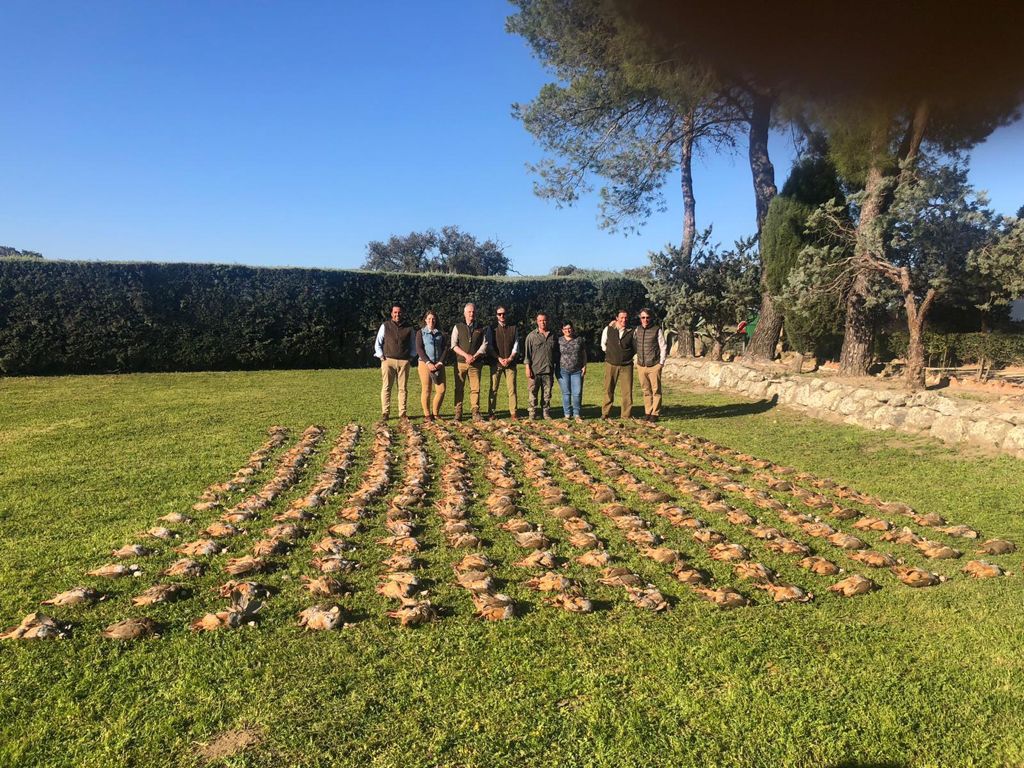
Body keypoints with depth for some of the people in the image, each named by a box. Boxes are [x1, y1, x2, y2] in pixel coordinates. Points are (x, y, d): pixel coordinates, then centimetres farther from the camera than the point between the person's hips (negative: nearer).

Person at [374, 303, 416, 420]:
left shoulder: (408, 328, 11)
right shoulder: (385, 326, 7)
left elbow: (413, 345, 20)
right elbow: (377, 344, 9)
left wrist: (411, 356, 7)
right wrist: (381, 356, -2)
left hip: (404, 362, 1)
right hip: (388, 360, -1)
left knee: (403, 388, 2)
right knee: (386, 388, -3)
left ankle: (403, 413, 6)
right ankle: (385, 413, -1)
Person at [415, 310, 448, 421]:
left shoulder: (440, 334, 13)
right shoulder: (420, 333, 5)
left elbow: (445, 348, 7)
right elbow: (419, 349, -4)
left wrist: (440, 362, -7)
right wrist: (428, 363, -14)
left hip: (438, 365, 3)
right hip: (425, 363, -3)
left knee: (441, 390, -4)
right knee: (426, 390, -2)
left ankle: (435, 413, 11)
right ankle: (427, 415, 7)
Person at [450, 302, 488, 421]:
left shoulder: (480, 328, 12)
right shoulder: (458, 327, 8)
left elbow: (484, 344, 6)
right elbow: (454, 345, 1)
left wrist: (474, 356, -8)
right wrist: (466, 355, -12)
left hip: (475, 363, 1)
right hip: (460, 362, -1)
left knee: (475, 388, -2)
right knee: (459, 388, 0)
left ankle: (476, 413, 1)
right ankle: (458, 413, 4)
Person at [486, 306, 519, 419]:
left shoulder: (513, 329, 11)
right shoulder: (492, 329, 8)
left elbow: (516, 346, 7)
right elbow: (490, 346, 3)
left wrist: (510, 358, -8)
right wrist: (499, 358, -9)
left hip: (510, 362, 1)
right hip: (496, 363, -1)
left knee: (512, 388, -3)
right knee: (493, 388, -1)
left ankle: (513, 413, 0)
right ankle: (491, 413, 2)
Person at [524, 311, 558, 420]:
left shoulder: (553, 336, 12)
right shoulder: (532, 336, 2)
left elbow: (556, 353, 18)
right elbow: (527, 353, 0)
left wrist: (557, 367, 14)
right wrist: (528, 368, -7)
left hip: (548, 370, 3)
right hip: (535, 370, -3)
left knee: (547, 394, 7)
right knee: (533, 393, -1)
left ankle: (546, 413, 15)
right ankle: (532, 414, 5)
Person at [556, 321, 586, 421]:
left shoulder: (579, 340, 7)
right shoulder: (559, 341, 4)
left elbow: (584, 354, 12)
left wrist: (584, 366, 3)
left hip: (577, 371, 1)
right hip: (563, 371, -1)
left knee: (577, 393, -2)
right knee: (566, 393, 3)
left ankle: (577, 414, 7)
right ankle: (567, 414, 11)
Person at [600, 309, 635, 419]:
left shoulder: (631, 332, 0)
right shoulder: (608, 329, 0)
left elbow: (635, 348, 14)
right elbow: (603, 344, 15)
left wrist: (627, 356, 8)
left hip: (626, 365, 0)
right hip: (611, 364, 0)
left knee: (627, 391, 0)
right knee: (608, 390, 6)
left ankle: (626, 415, 7)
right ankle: (605, 413, 16)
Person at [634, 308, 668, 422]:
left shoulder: (657, 330, -3)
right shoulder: (637, 330, 9)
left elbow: (663, 347, -2)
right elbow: (633, 344, 23)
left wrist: (661, 363, -6)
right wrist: (637, 360, 16)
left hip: (654, 366, -4)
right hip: (641, 365, 4)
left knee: (656, 391, -1)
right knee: (646, 391, 9)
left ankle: (655, 413, 3)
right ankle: (647, 412, 15)